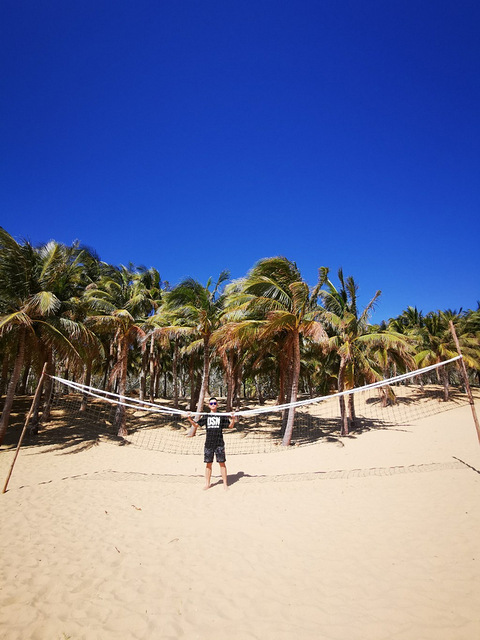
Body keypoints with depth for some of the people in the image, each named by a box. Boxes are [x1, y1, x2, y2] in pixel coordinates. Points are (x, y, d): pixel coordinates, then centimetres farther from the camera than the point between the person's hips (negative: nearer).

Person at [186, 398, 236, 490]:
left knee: (222, 463, 3)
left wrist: (233, 419, -16)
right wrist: (190, 419, -7)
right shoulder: (206, 416, 9)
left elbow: (230, 426, 3)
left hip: (219, 443, -1)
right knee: (208, 464, 9)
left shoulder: (222, 416, 4)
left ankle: (225, 483, 15)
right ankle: (207, 483, 23)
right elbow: (196, 425, 9)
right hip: (208, 443, 2)